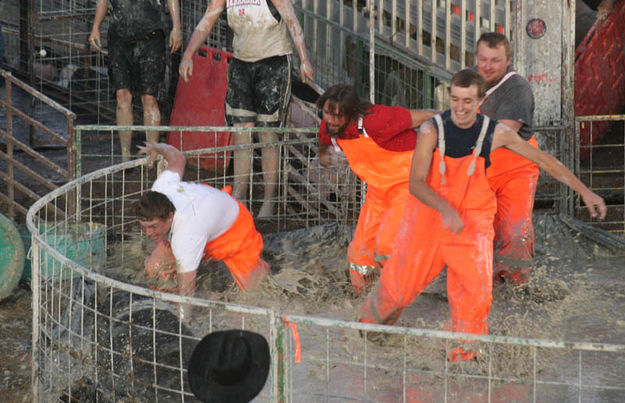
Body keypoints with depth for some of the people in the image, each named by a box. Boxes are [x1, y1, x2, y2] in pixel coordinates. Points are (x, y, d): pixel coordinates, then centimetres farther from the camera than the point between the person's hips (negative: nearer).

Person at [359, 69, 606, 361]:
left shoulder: (496, 133, -9)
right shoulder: (432, 130, -14)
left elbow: (543, 160, 1)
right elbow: (416, 183, -20)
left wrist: (585, 192, -1)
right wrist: (446, 209, -37)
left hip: (472, 221, 1)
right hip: (428, 215, -1)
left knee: (476, 293, -9)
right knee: (400, 282, 6)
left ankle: (465, 357, 10)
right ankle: (372, 318, 39)